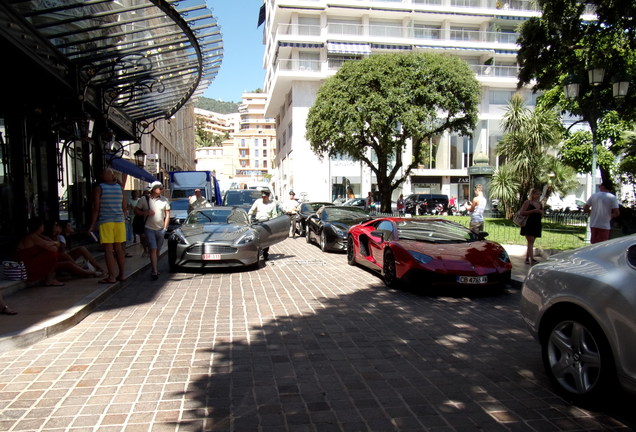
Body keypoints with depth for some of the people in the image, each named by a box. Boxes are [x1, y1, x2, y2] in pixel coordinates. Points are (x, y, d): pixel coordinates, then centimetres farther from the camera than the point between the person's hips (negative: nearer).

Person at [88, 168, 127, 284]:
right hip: (119, 221, 5)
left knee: (108, 250, -3)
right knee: (119, 249, 11)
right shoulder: (120, 188, 10)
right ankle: (122, 274, 13)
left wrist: (92, 224, -1)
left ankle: (111, 277, -4)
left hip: (105, 222, -4)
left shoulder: (99, 188, -3)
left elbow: (96, 208, -6)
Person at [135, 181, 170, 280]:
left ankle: (156, 269, 24)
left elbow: (167, 214, 5)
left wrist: (165, 228, -1)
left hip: (161, 229, 3)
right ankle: (155, 272, -13)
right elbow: (136, 210, 4)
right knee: (153, 250, -11)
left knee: (157, 251, 11)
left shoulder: (164, 200, 3)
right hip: (149, 228, -2)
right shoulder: (144, 200, -2)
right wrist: (146, 213, -14)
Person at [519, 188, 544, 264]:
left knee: (531, 243, 9)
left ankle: (527, 259, 15)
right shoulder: (527, 202, -4)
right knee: (530, 242, -11)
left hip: (537, 225, 6)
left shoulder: (540, 204, 14)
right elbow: (522, 212, -13)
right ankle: (532, 259, -17)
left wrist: (541, 212, -2)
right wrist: (533, 211, -19)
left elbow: (542, 215, 21)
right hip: (528, 224, -6)